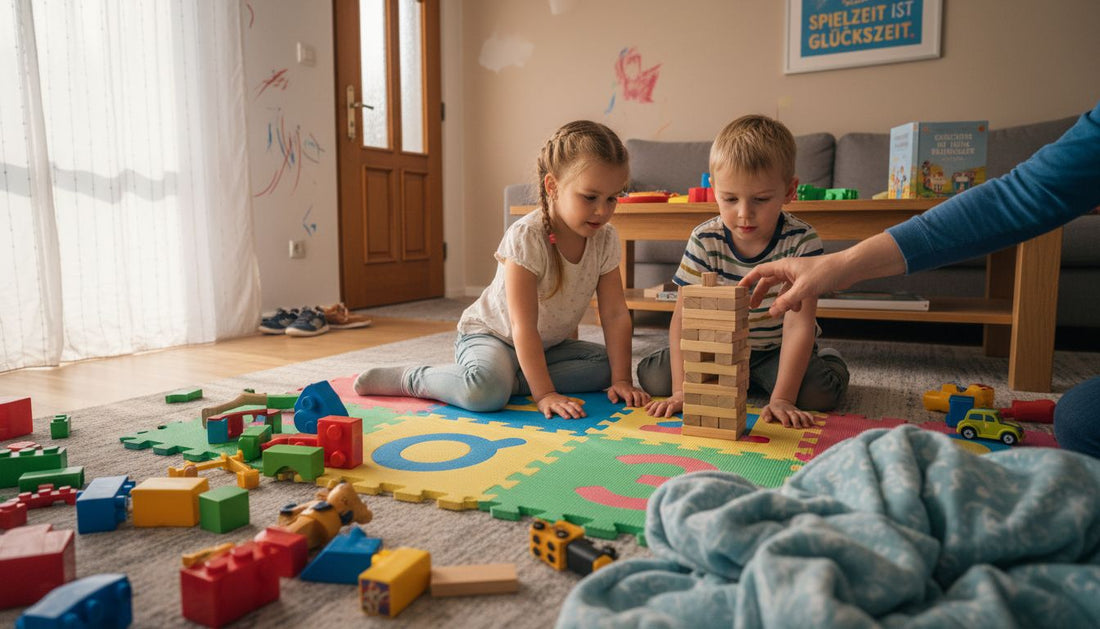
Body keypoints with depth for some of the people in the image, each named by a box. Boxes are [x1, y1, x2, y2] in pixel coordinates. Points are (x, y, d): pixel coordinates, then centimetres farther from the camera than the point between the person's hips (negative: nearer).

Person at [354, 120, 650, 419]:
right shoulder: (525, 237, -28)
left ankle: (510, 380, -14)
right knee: (485, 392, -36)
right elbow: (523, 327, -30)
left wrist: (621, 380, -14)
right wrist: (544, 394, -32)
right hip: (490, 334, -7)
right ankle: (410, 378, -8)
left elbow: (615, 314, -7)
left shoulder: (605, 239, -10)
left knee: (604, 363, -13)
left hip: (547, 345, 7)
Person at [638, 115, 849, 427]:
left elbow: (798, 324, -27)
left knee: (820, 394, -28)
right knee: (653, 377, -15)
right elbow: (684, 315, -21)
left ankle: (830, 360, 12)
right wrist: (681, 389, -29)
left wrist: (781, 398, -35)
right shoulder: (704, 241, -19)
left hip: (776, 350, -2)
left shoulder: (802, 242, -24)